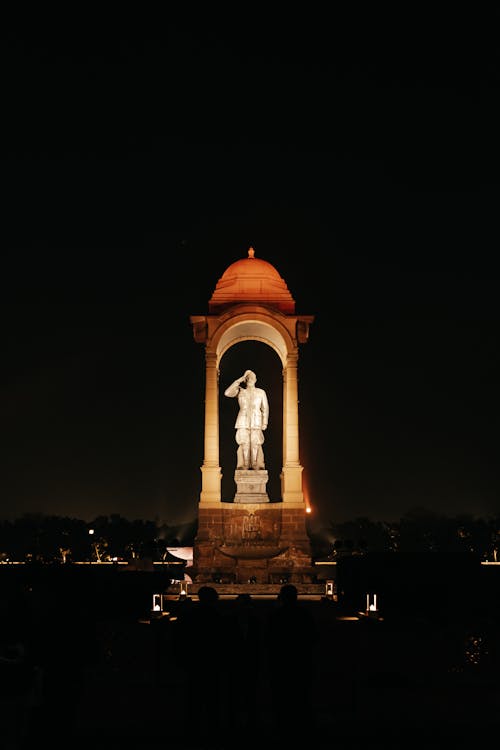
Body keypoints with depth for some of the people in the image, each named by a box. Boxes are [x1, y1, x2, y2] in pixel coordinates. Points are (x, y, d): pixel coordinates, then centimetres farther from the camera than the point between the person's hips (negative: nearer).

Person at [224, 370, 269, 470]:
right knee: (244, 444, -4)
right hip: (243, 421, 0)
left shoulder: (261, 392, 7)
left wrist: (265, 423, -1)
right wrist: (240, 379, -8)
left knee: (255, 444, -4)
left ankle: (256, 467, 0)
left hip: (256, 421, 0)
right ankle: (244, 467, 1)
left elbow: (265, 408, 8)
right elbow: (227, 393, -11)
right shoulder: (240, 391, 5)